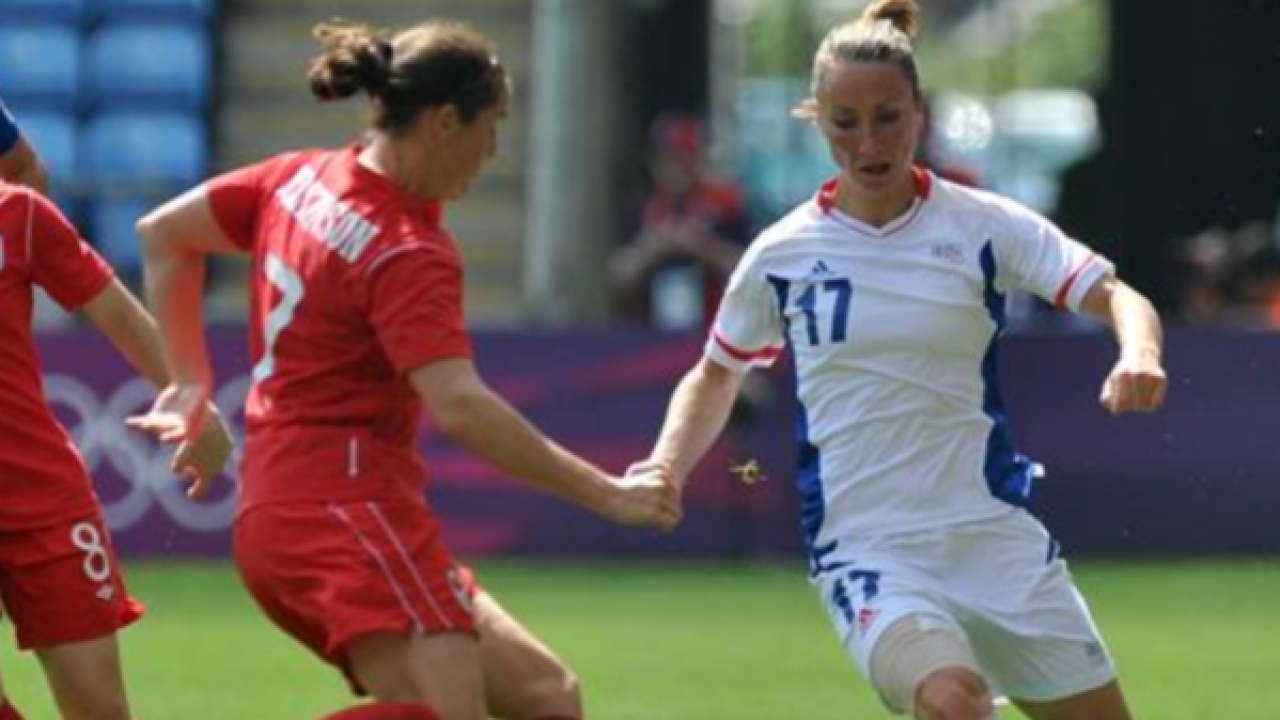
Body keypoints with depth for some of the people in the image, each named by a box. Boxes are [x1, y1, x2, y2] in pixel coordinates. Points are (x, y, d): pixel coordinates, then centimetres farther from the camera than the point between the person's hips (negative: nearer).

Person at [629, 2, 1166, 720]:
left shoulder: (981, 226, -2)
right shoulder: (782, 256, 2)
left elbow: (1118, 297, -8)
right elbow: (717, 374, 18)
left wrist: (1140, 355, -31)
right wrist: (667, 467, 1)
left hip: (995, 535, 2)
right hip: (866, 550, -2)